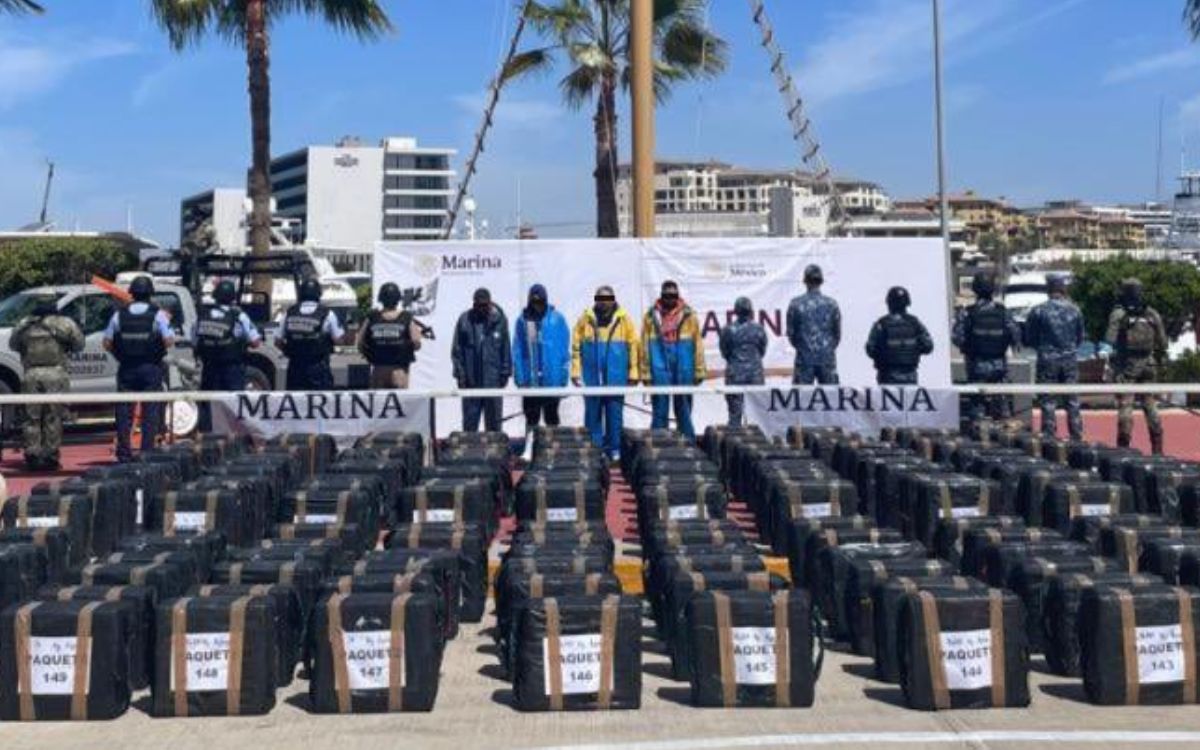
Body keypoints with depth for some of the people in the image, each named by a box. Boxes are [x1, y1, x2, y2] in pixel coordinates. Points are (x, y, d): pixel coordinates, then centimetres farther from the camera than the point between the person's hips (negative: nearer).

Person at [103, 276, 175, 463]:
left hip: (126, 369, 2)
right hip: (151, 370, -2)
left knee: (124, 412, 8)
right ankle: (147, 452, -1)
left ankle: (123, 452, 8)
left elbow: (107, 343, 2)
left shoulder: (119, 315, 3)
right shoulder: (158, 314, -5)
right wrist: (167, 322, 6)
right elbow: (169, 341, -11)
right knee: (151, 412, 3)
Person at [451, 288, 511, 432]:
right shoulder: (464, 320, -1)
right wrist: (460, 374, -4)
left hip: (493, 381, 0)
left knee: (494, 421, 8)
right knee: (470, 422, 6)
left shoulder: (499, 320, 0)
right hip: (471, 381, 0)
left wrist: (505, 373, 0)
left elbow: (506, 349, 4)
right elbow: (457, 350, 2)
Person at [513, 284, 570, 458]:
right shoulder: (523, 320, -1)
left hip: (552, 379, -1)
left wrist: (563, 376, -6)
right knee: (531, 417, 8)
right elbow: (517, 350, 1)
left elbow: (565, 349, -3)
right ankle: (528, 449, 14)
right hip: (530, 379, 1)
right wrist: (519, 376, -5)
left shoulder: (557, 319, -5)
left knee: (551, 417, 12)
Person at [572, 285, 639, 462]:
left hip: (616, 377, -1)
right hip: (592, 377, 1)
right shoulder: (586, 318, 1)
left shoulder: (623, 319, -1)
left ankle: (614, 448, 14)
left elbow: (633, 346, -1)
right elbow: (576, 346, 2)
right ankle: (593, 447, 16)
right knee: (592, 412, 7)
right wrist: (575, 371, -1)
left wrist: (633, 372, -3)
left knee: (615, 413, 5)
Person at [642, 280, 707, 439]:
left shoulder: (689, 316, 2)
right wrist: (645, 374, -1)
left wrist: (699, 371, -1)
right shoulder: (651, 316, 2)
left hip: (684, 372, 0)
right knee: (660, 411, 2)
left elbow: (698, 345, 2)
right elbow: (645, 347, 3)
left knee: (684, 410, 9)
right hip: (660, 373, 0)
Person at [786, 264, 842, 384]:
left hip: (804, 358, -1)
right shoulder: (831, 304, -1)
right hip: (827, 358, 1)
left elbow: (791, 333, 1)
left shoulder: (796, 304, -5)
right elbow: (838, 333, 5)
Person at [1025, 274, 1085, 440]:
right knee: (1073, 401, 9)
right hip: (1070, 360, 3)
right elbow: (1080, 338, 9)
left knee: (1048, 402, 1)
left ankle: (1049, 438, 1)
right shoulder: (1074, 310, 1)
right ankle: (1077, 437, 12)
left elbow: (1029, 339, -2)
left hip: (1048, 360, -3)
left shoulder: (1039, 311, -8)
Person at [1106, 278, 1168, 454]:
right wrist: (1160, 359, 15)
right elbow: (1162, 342, 5)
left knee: (1125, 405, 0)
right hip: (1148, 365, 4)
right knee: (1150, 404, 10)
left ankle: (1124, 444, -2)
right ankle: (1157, 446, 12)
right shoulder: (1153, 314, 4)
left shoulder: (1118, 314, -8)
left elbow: (1110, 340, -13)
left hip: (1126, 365, -4)